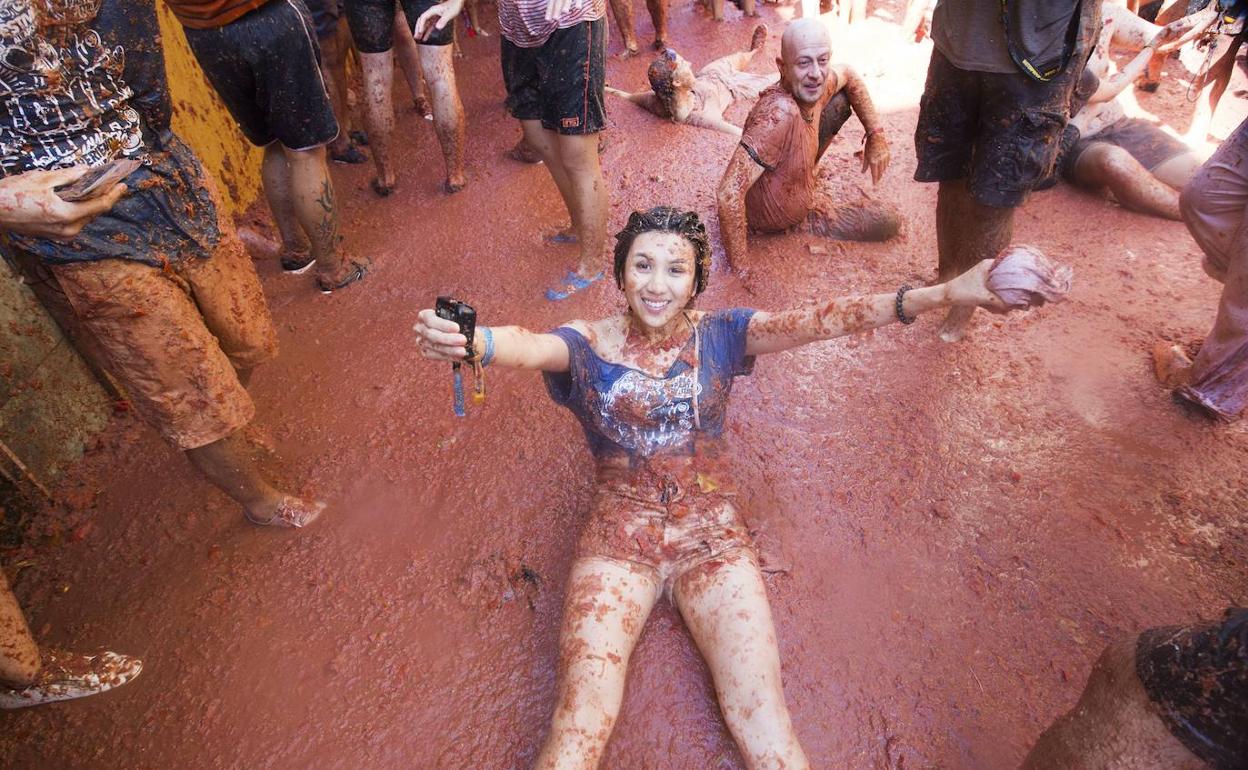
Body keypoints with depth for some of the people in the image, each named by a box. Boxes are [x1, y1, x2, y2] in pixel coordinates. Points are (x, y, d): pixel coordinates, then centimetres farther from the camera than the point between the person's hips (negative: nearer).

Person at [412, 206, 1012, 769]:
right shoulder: (588, 345, -3)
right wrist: (467, 340, -50)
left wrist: (945, 294, -25)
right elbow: (528, 346, -25)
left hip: (712, 534, 1)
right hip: (618, 537, 0)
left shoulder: (717, 335, 1)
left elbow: (818, 320, -12)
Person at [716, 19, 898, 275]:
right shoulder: (780, 114, -39)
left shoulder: (811, 87, -14)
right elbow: (729, 194, -44)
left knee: (840, 99, 8)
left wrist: (876, 134, 5)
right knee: (888, 221, 1)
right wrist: (739, 267, -36)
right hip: (777, 218, -7)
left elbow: (849, 75, 11)